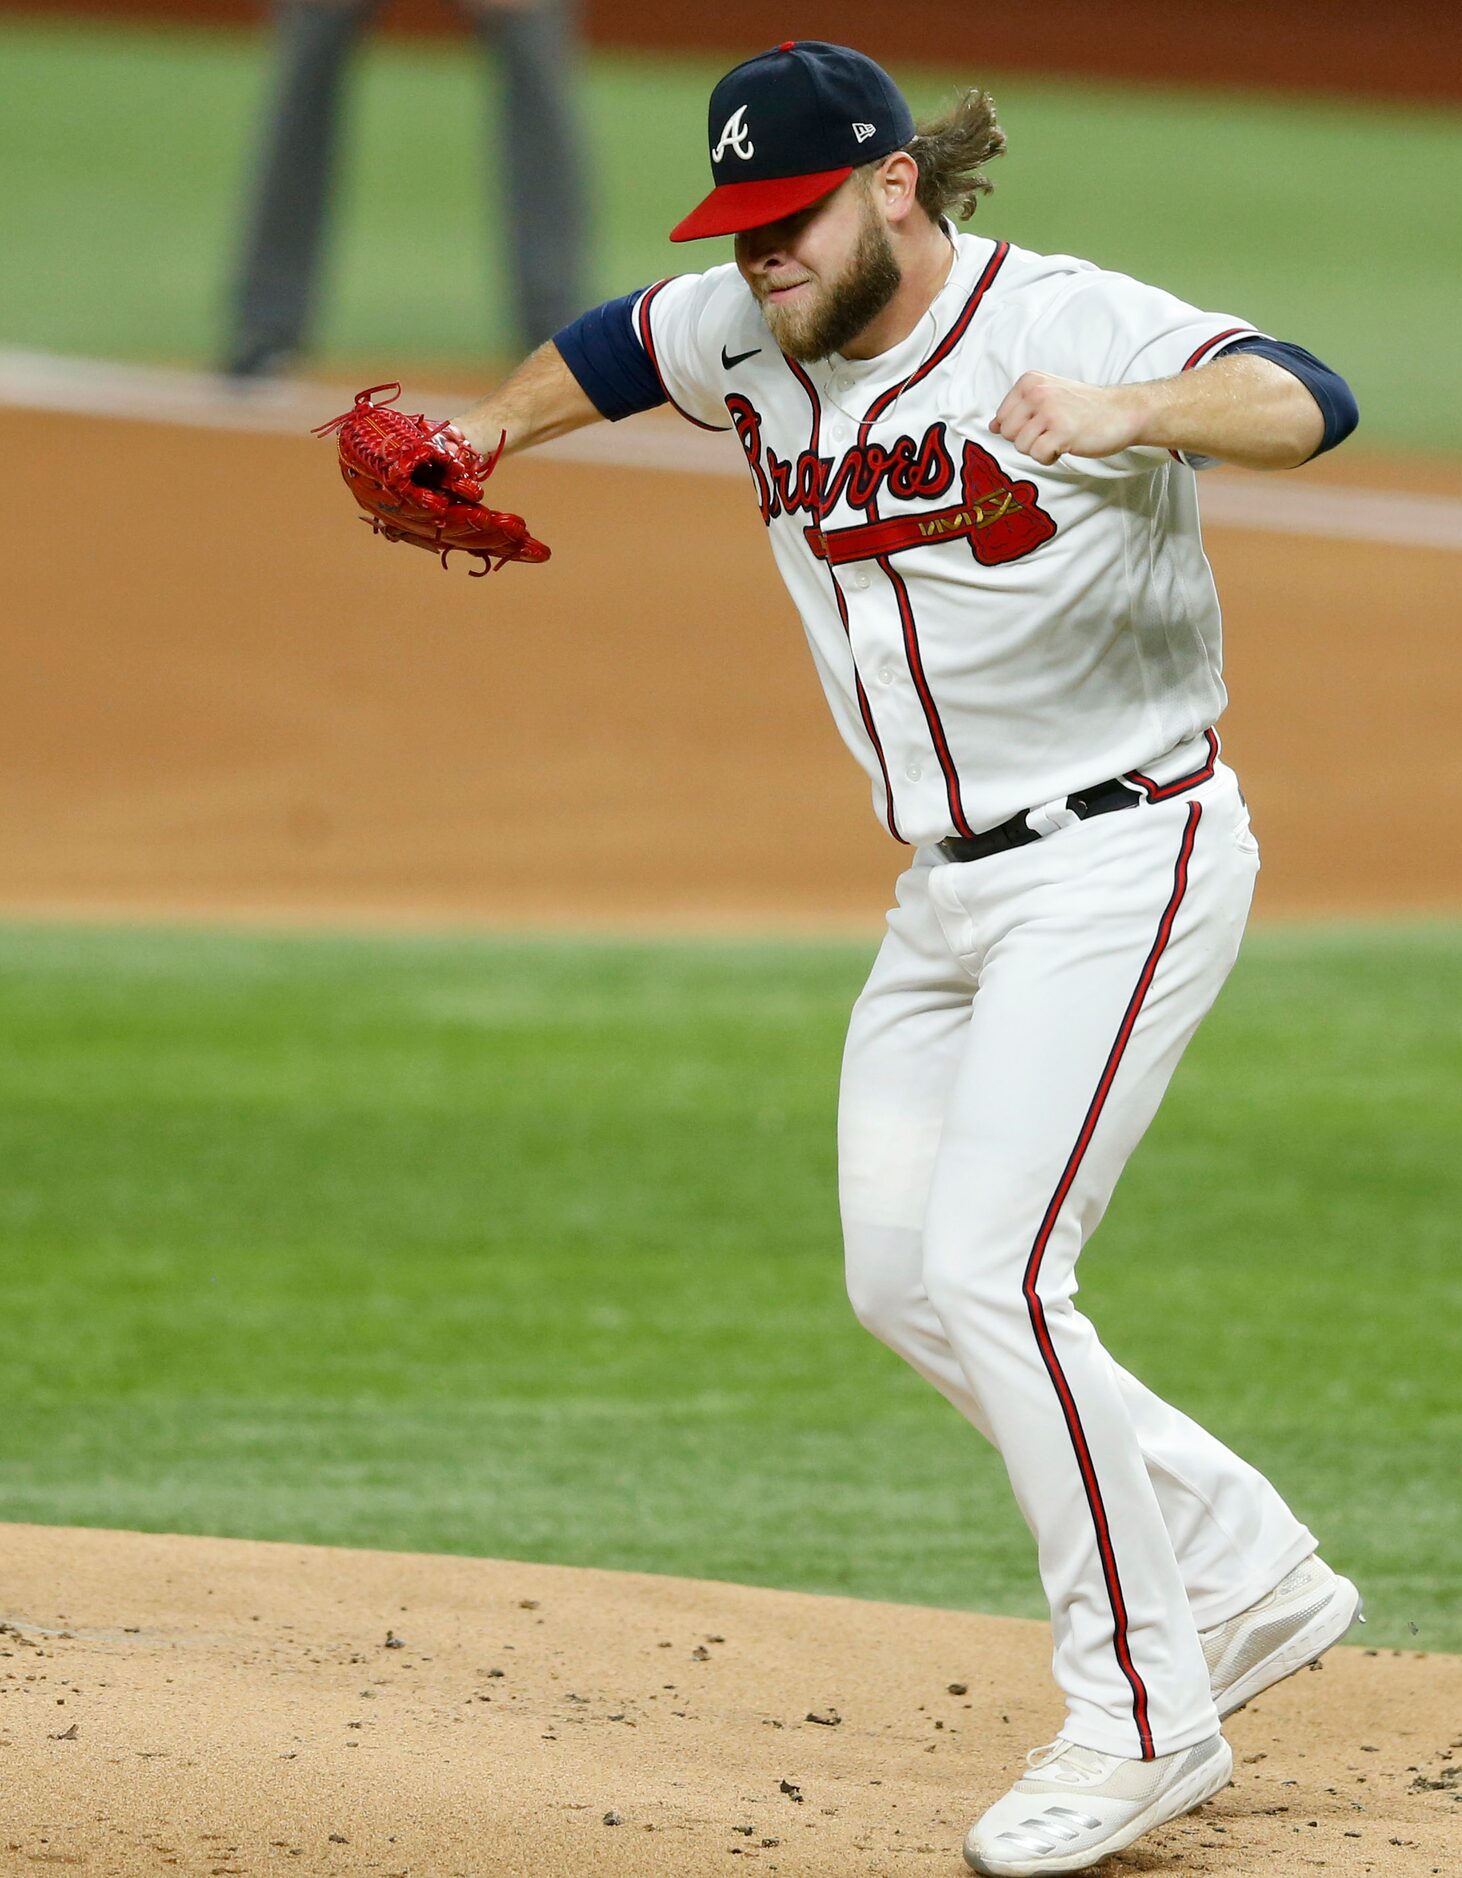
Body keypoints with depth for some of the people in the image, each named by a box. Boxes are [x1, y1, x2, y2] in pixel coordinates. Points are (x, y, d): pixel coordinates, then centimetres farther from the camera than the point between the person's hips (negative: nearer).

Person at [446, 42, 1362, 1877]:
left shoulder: (1066, 324, -21)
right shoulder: (739, 338, 2)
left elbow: (1308, 403, -38)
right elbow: (615, 344, 26)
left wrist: (1129, 415, -54)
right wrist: (483, 440, 33)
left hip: (1120, 860, -9)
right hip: (947, 889, 9)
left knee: (988, 1274, -16)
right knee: (904, 1289, 10)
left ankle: (1145, 1713, -5)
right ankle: (1244, 1574, 23)